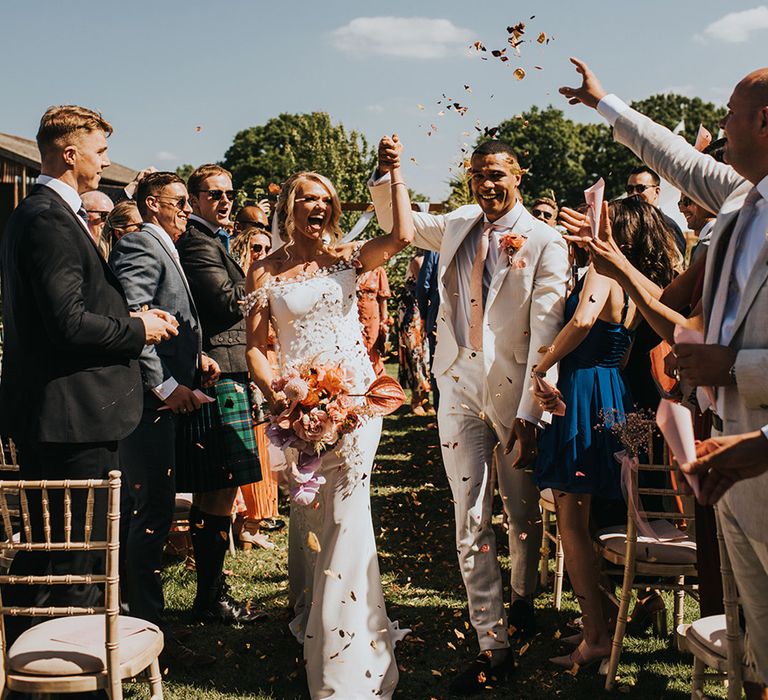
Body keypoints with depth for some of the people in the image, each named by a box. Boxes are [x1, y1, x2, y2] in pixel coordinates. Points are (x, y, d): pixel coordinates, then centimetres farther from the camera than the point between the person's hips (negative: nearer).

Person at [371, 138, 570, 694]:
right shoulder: (457, 226, 8)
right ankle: (494, 646, 9)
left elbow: (546, 332, -11)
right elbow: (396, 223, 22)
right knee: (470, 521, 2)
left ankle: (522, 600, 40)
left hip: (514, 393, -3)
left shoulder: (545, 242, -6)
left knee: (524, 513, 14)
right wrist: (386, 176, 1)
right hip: (460, 388, 3)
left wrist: (531, 412, -16)